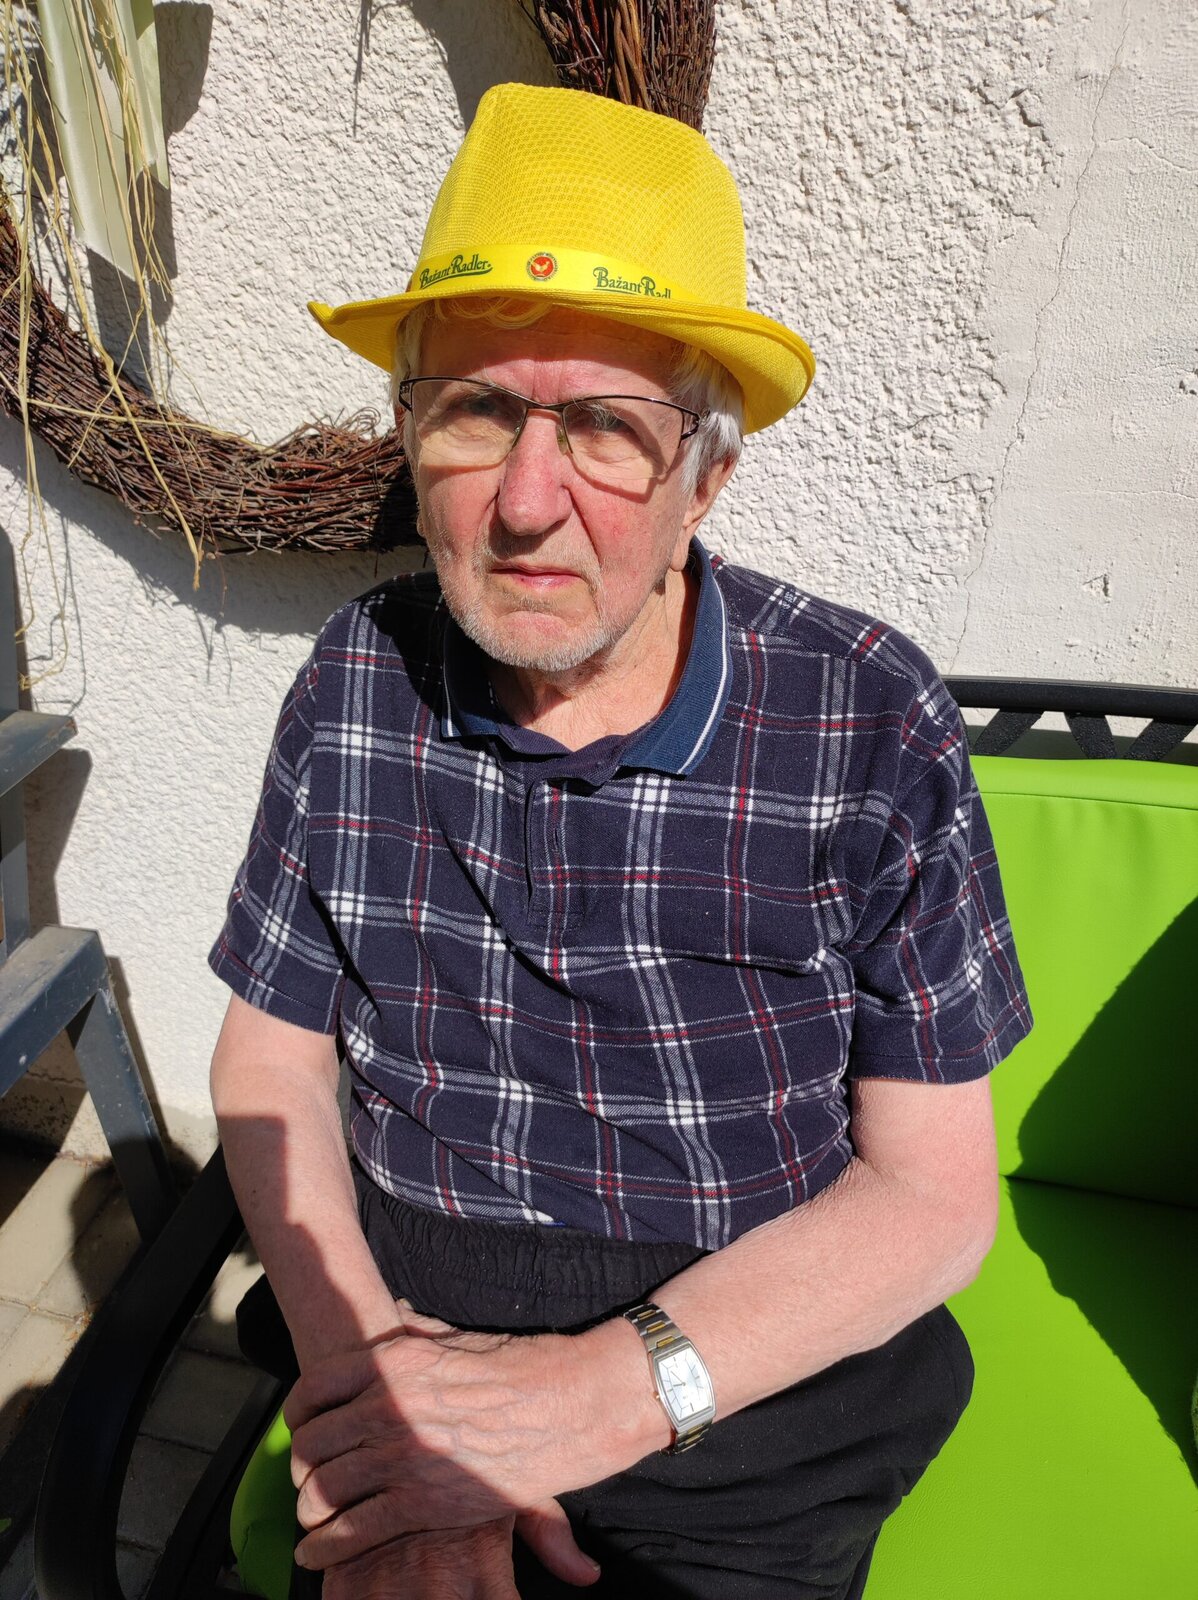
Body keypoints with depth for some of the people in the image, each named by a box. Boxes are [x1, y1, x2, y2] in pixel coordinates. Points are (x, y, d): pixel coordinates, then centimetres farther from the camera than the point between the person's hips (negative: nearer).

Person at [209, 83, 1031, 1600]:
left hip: (757, 1411, -1)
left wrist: (606, 1392, -22)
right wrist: (354, 1352, -17)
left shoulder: (870, 724, -16)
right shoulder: (360, 678, -8)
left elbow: (932, 1192, -12)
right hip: (407, 1347, 2)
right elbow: (271, 1055, -2)